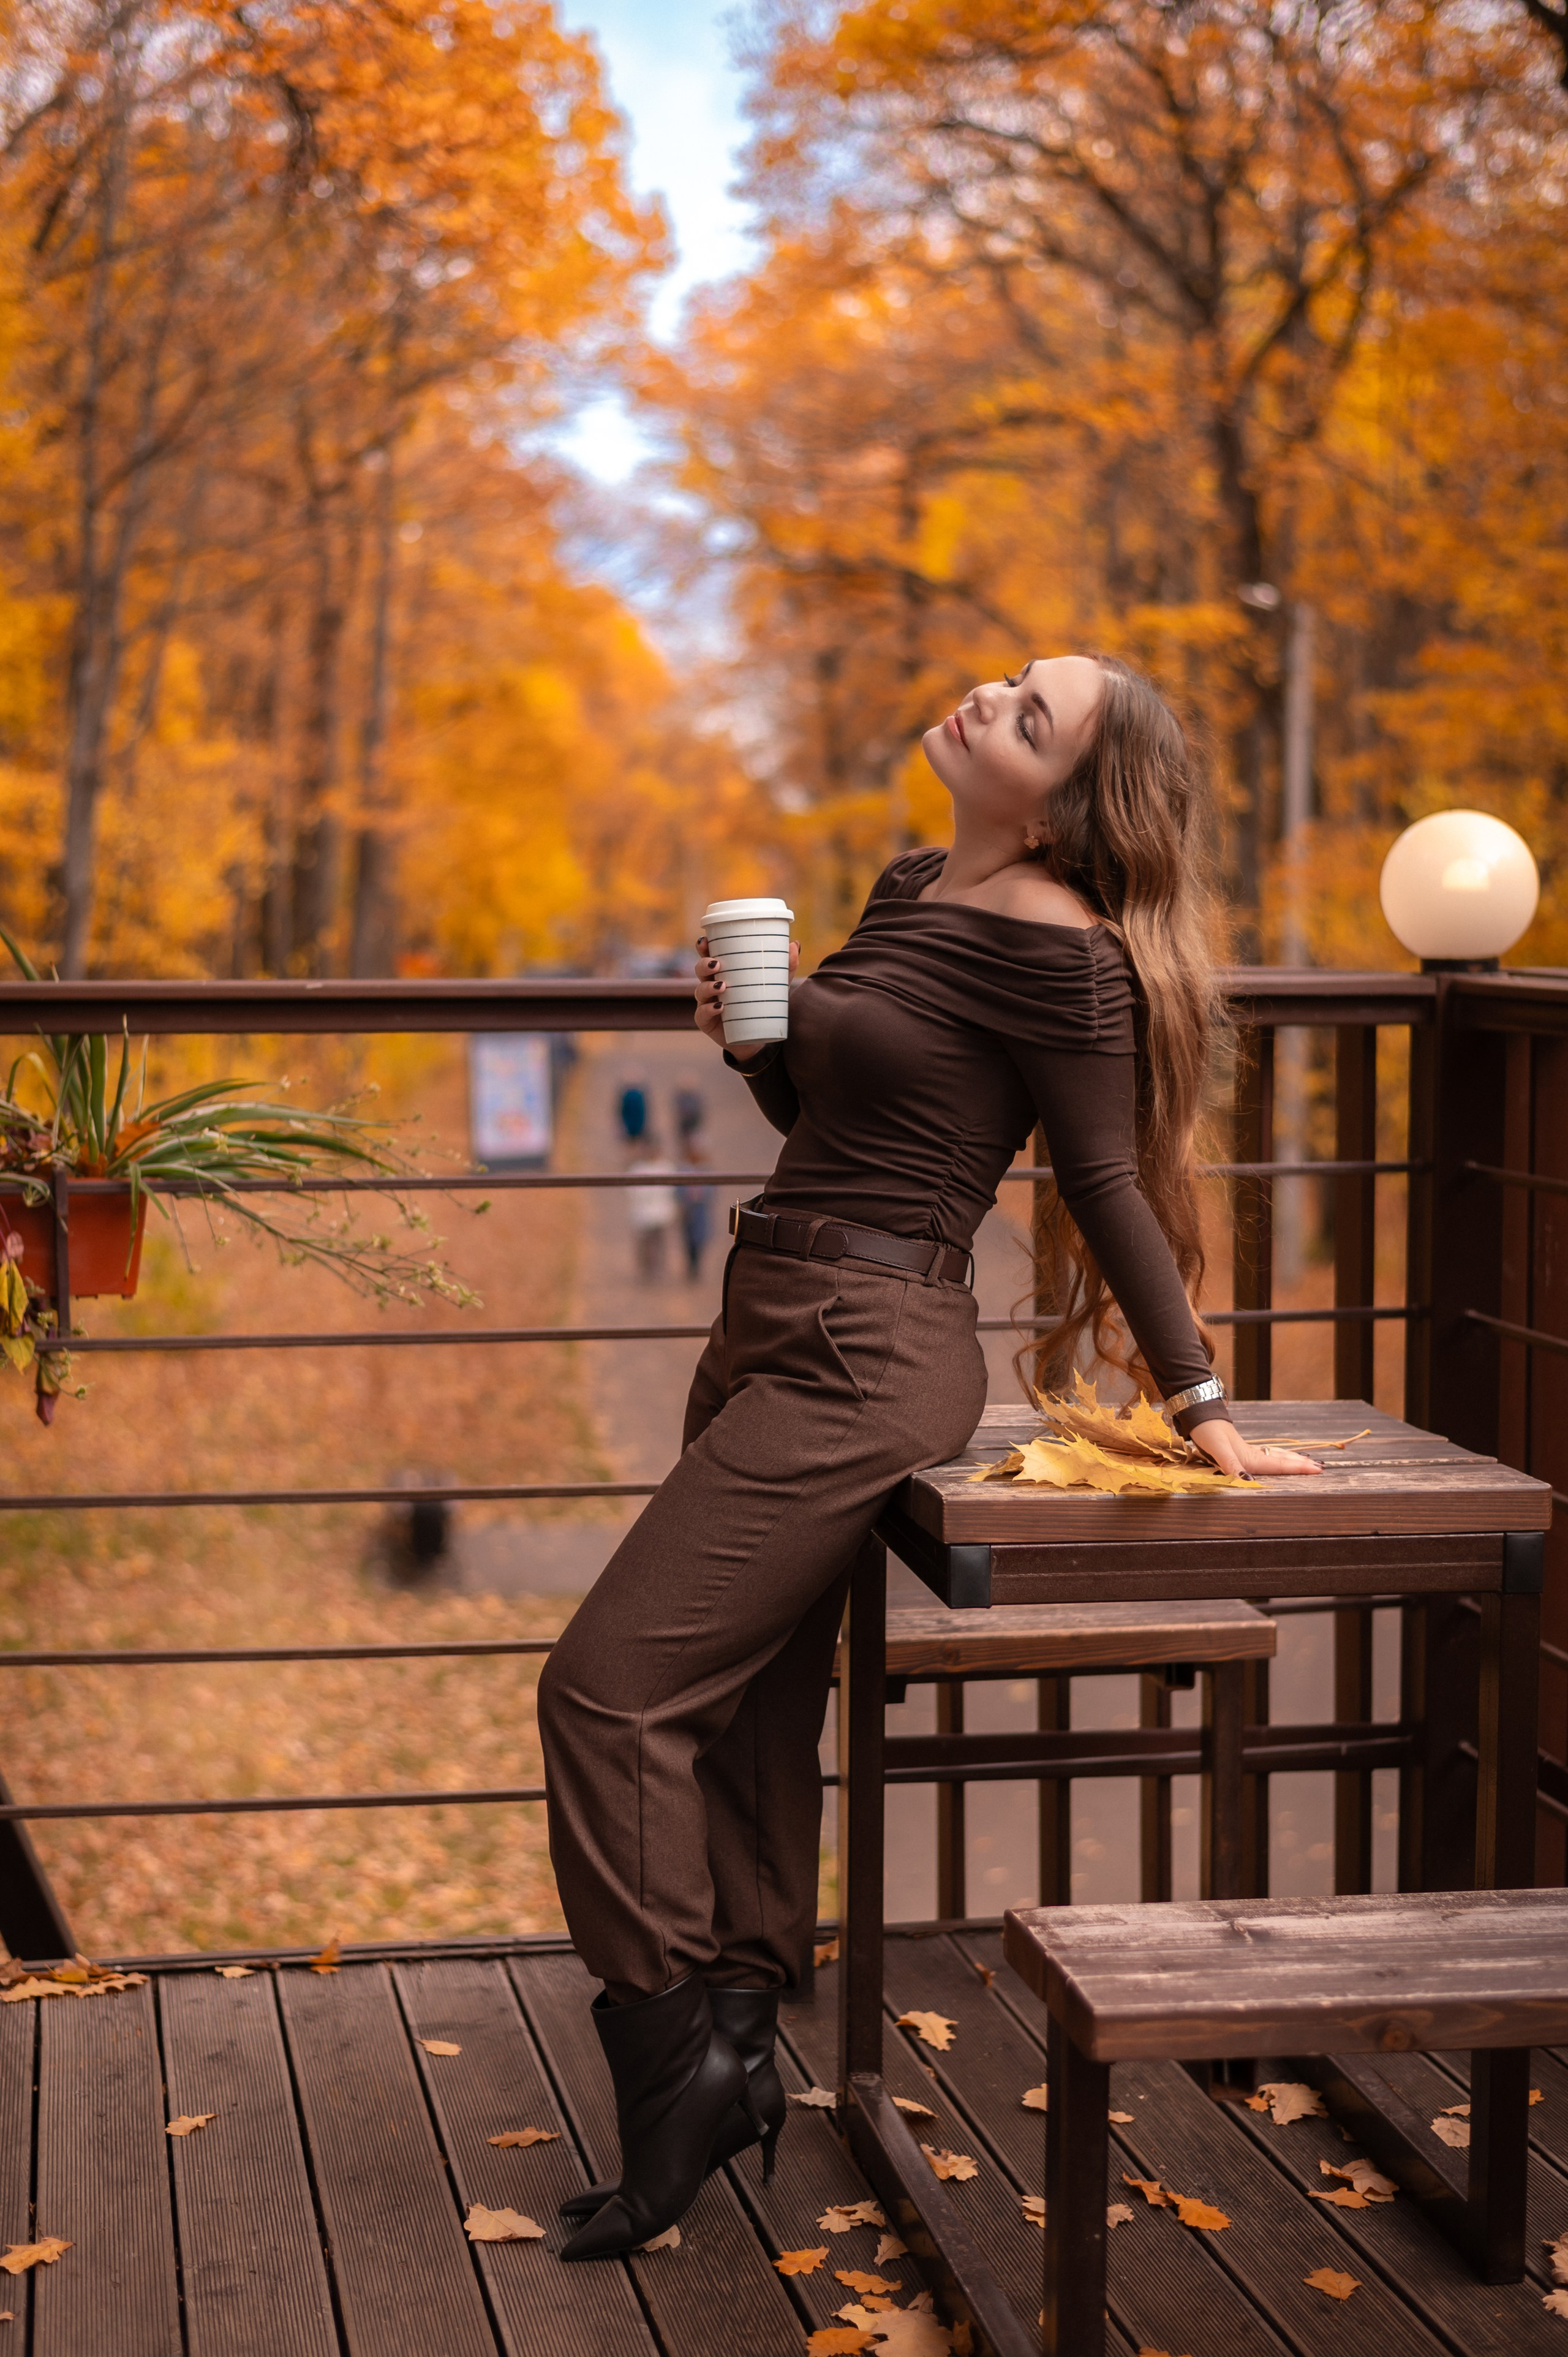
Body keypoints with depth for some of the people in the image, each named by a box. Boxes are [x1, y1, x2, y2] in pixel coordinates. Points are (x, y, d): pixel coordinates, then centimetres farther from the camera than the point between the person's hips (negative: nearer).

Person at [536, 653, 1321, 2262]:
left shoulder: (1053, 947, -15)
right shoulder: (911, 890, 12)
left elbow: (1109, 1184, -10)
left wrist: (1203, 1410, -8)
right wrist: (752, 1033, 1)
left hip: (862, 1357, -9)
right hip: (775, 1339, 9)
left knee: (613, 1688, -11)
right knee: (747, 1716, 13)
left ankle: (672, 2065, -1)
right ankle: (737, 2053, 25)